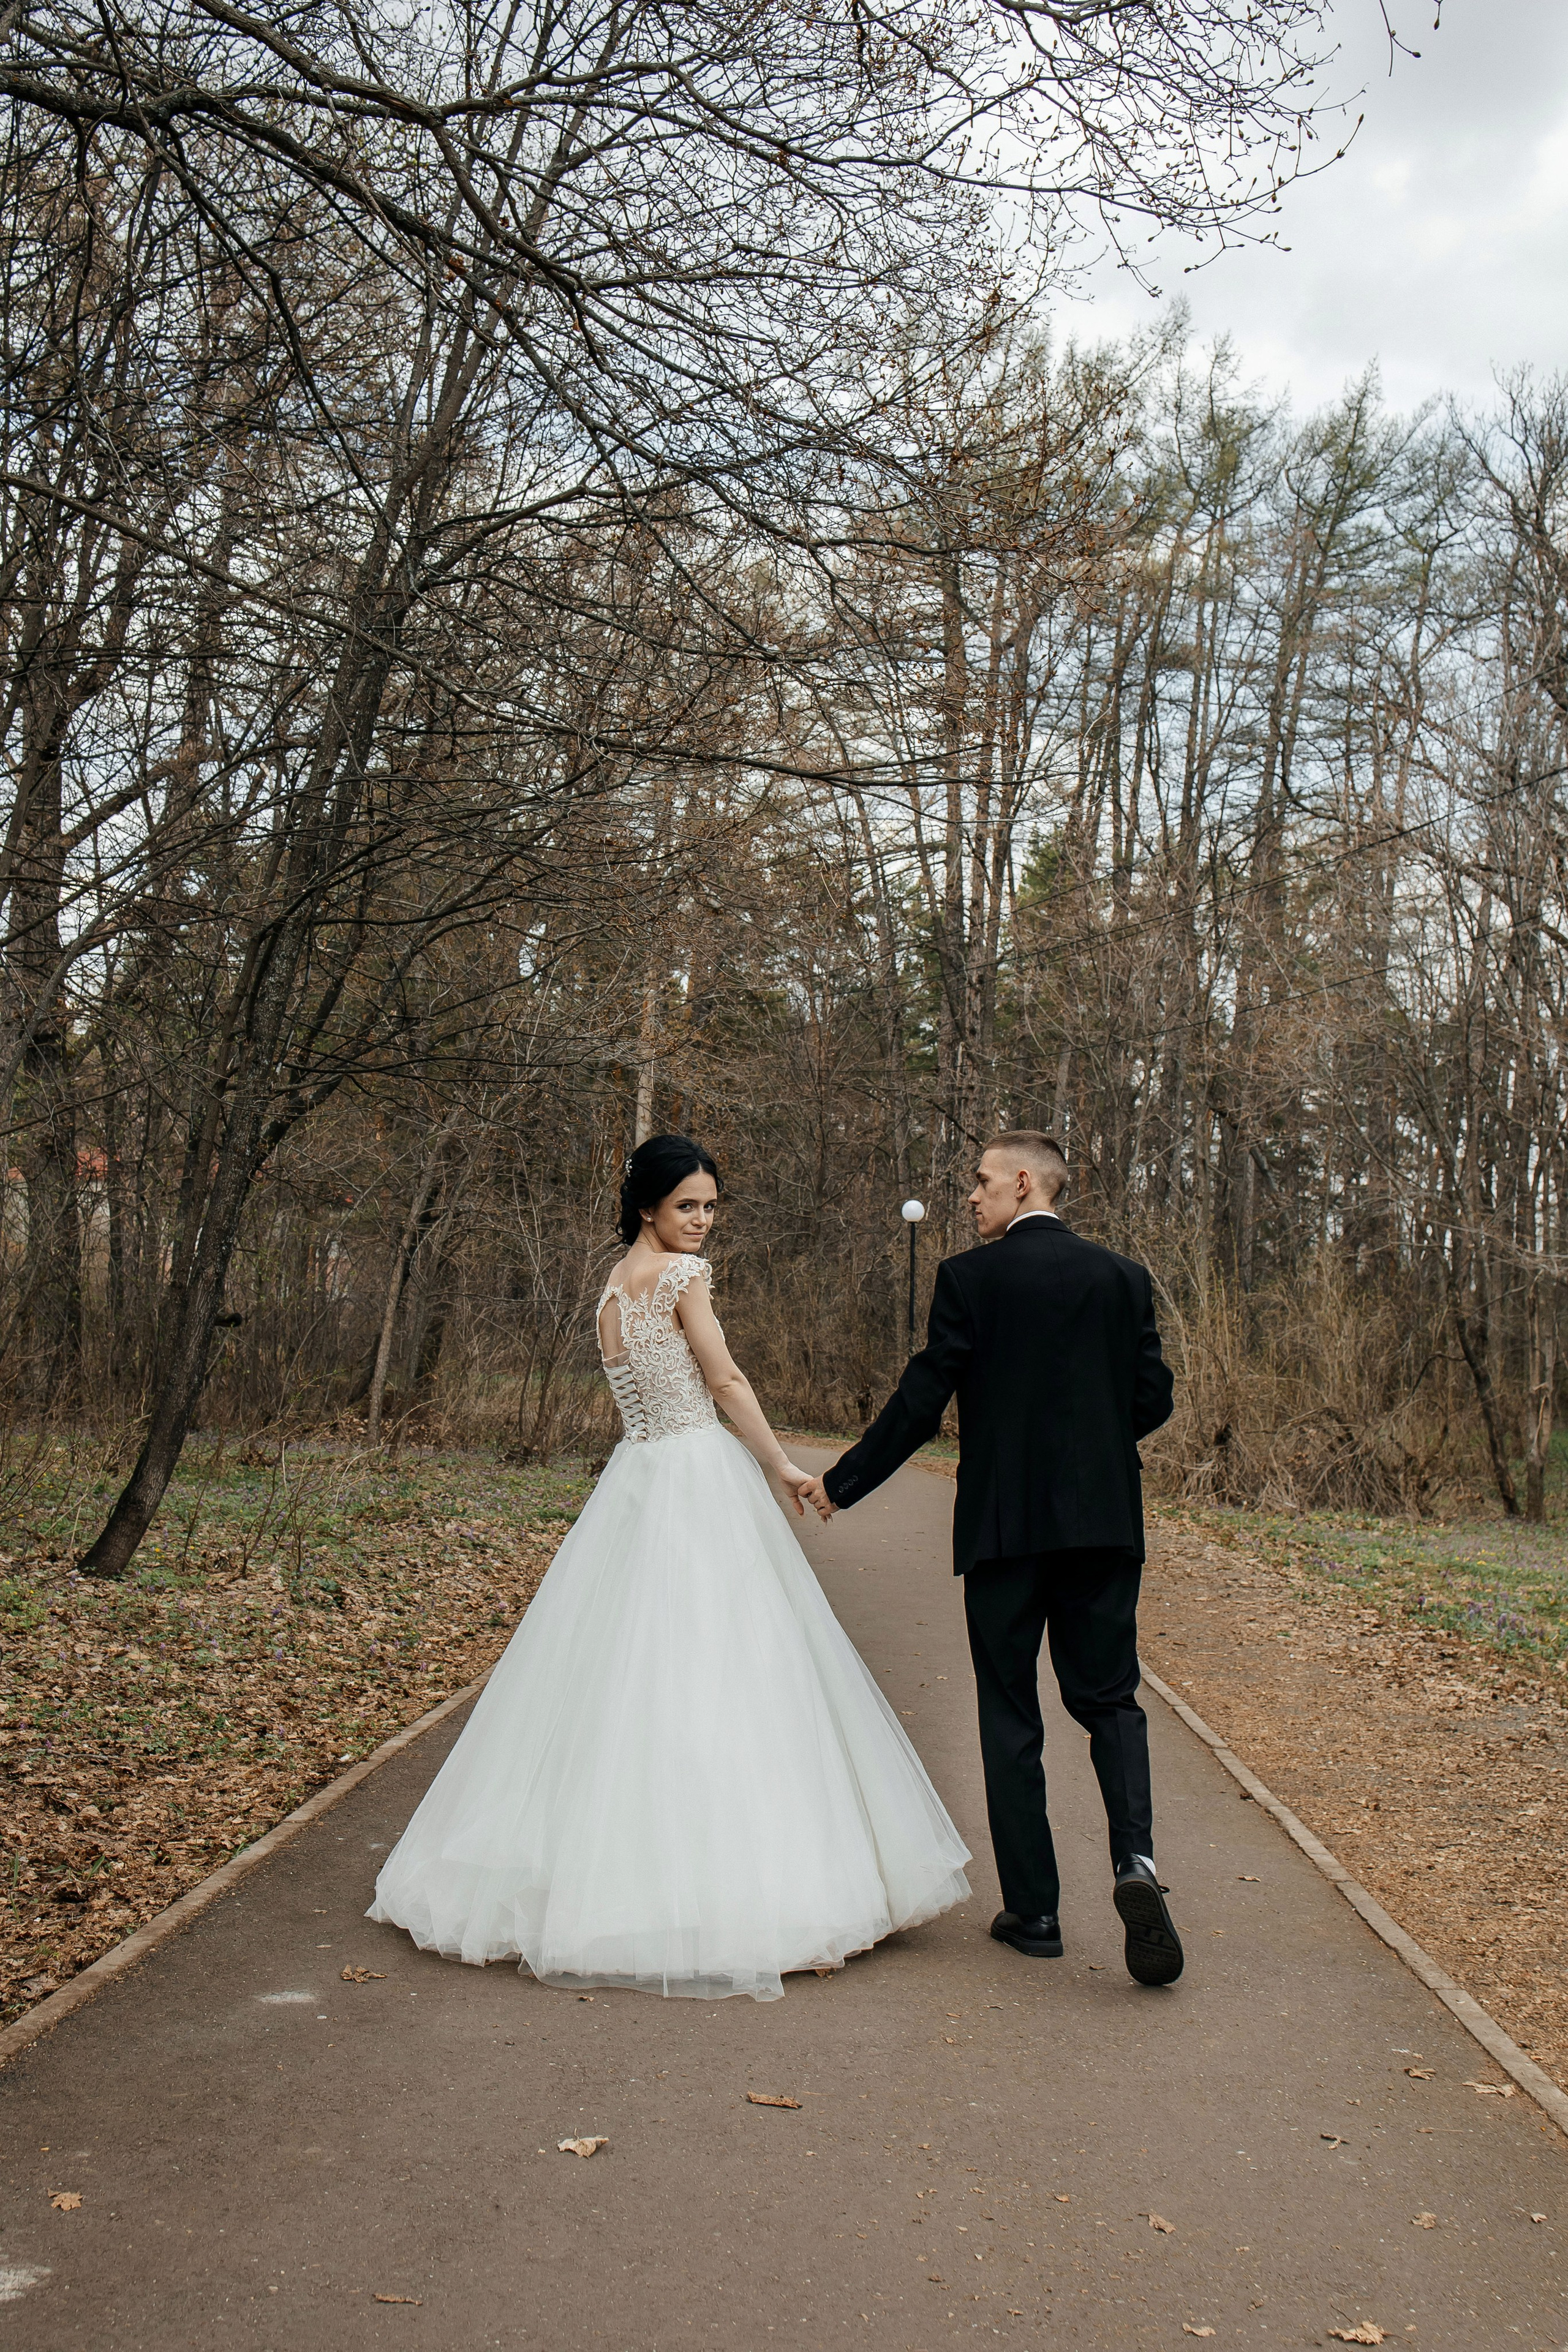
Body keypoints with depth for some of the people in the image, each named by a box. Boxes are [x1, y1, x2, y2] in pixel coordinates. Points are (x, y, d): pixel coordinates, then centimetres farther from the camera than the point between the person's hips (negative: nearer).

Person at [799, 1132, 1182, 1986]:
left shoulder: (969, 1277, -6)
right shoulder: (1123, 1276, 5)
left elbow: (921, 1403, -7)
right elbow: (1153, 1398, 5)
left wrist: (841, 1483, 4)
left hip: (1003, 1523, -3)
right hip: (1104, 1522, 3)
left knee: (1010, 1716, 9)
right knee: (1109, 1699, 12)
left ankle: (1033, 1909, 13)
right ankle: (1134, 1858, -11)